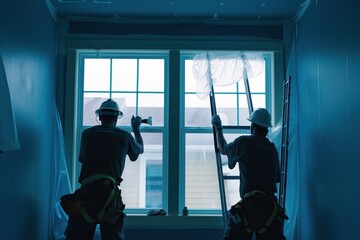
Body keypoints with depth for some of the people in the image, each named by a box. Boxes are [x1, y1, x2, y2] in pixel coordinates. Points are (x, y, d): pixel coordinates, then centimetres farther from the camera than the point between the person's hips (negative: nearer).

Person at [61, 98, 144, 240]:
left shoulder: (87, 133, 13)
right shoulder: (124, 136, 10)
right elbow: (140, 150, 33)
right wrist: (136, 129, 50)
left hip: (86, 190, 1)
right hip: (109, 191, 0)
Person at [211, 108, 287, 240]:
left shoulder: (244, 142, -3)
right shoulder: (273, 149, 12)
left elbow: (223, 149, 16)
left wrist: (218, 127, 31)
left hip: (249, 206, -4)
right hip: (271, 207, 5)